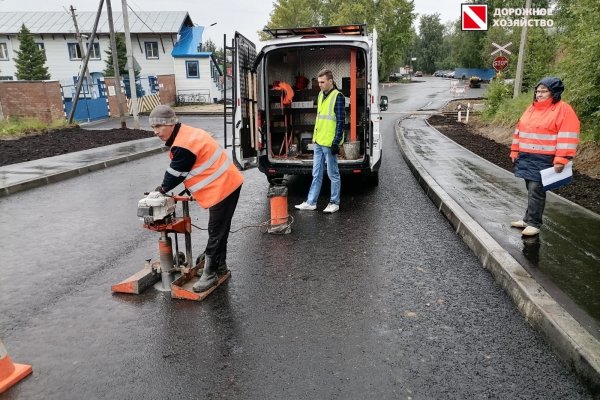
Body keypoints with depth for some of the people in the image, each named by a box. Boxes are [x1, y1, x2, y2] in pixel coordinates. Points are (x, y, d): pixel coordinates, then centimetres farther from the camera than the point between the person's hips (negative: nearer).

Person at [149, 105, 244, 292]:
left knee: (216, 232, -2)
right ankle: (219, 266, 33)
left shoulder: (183, 146, -21)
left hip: (222, 188, -11)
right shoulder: (187, 134, 11)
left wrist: (163, 188, 9)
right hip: (227, 184, 11)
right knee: (219, 230, 20)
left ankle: (209, 274, 8)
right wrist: (181, 188, 14)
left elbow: (175, 173, -9)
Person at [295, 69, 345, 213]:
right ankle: (311, 202, 21)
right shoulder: (321, 95, 13)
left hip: (329, 143, -8)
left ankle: (334, 203, 16)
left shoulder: (337, 97, -12)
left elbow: (341, 122, -14)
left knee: (333, 174, 4)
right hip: (318, 142, 8)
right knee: (316, 174, 13)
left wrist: (336, 142, -17)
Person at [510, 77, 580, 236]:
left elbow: (567, 137, -14)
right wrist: (515, 151, 16)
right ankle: (528, 219, 19)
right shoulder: (531, 108, 15)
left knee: (536, 191, -7)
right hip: (526, 158, 6)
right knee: (531, 190, 11)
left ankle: (533, 223, 0)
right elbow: (519, 130, 20)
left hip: (543, 160, -6)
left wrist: (561, 160, -19)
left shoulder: (563, 109, -7)